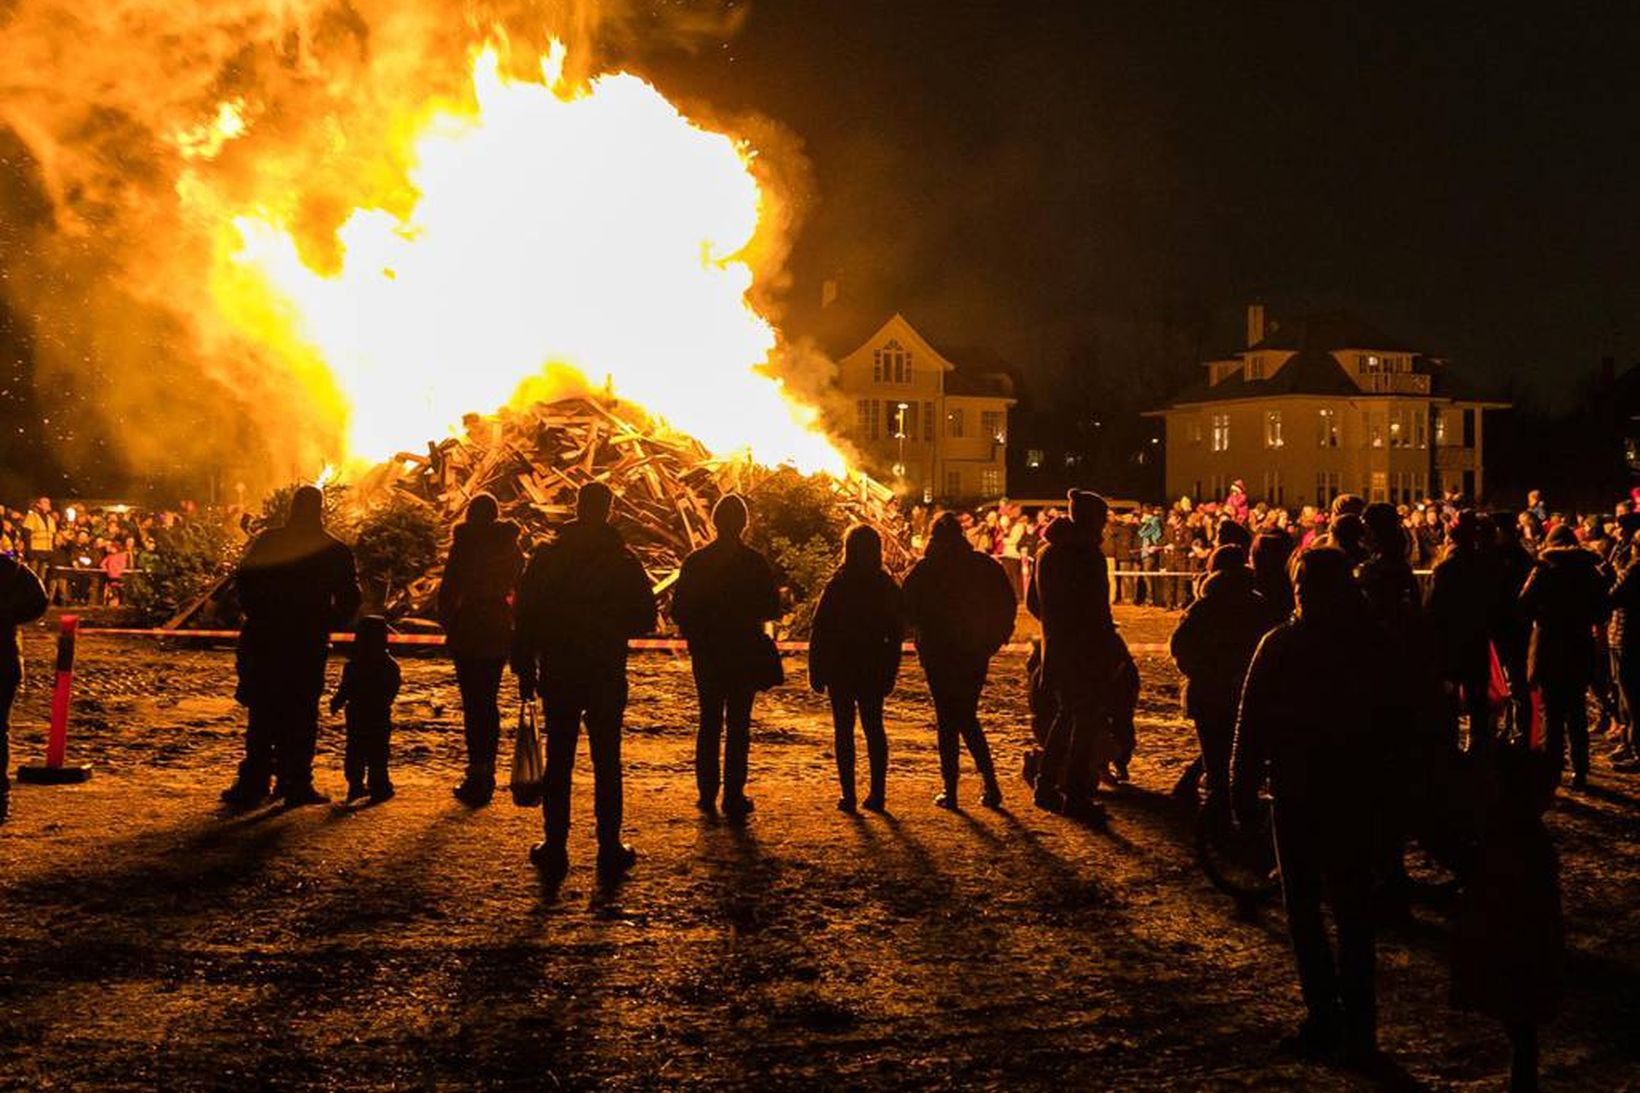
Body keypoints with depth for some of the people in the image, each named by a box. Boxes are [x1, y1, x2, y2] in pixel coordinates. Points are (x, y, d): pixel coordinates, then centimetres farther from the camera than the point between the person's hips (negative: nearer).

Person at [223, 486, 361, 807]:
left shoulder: (267, 541, 1)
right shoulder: (335, 551, 0)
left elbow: (243, 581, -2)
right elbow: (349, 598, 1)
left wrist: (257, 616, 8)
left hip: (264, 640, 1)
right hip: (309, 646, -1)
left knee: (262, 714, 5)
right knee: (301, 715, 4)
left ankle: (254, 782, 3)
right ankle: (296, 783, 2)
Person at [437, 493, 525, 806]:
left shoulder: (464, 547, -9)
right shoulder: (511, 548, 6)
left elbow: (448, 591, -9)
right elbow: (520, 589, 11)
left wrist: (448, 626, 4)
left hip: (469, 631, -5)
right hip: (500, 631, 5)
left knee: (474, 704, -3)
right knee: (489, 702, 15)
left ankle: (479, 776, -6)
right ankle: (486, 775, 19)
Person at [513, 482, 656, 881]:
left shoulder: (545, 558, -2)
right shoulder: (625, 561, -4)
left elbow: (525, 619, -2)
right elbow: (645, 620, -2)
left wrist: (524, 669, 5)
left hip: (557, 675, 1)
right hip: (608, 678, -1)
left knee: (559, 761, 6)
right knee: (607, 762, 6)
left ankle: (555, 848, 6)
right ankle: (610, 850, 7)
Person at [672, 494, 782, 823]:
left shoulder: (695, 562, -4)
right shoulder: (756, 563, -8)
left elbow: (679, 611, -3)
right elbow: (771, 609, -7)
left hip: (707, 656, 2)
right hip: (745, 655, -2)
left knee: (710, 724, 13)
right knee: (738, 725, 3)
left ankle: (708, 793, 12)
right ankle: (734, 797, 1)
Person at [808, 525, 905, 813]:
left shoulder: (837, 586, -11)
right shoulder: (888, 587, 0)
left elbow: (819, 631, -11)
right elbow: (897, 632, 4)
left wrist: (816, 671, -5)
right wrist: (890, 672, 11)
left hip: (840, 667, -3)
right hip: (874, 667, 3)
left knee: (844, 728, 3)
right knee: (874, 727, 11)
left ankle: (848, 794, -1)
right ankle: (876, 793, 7)